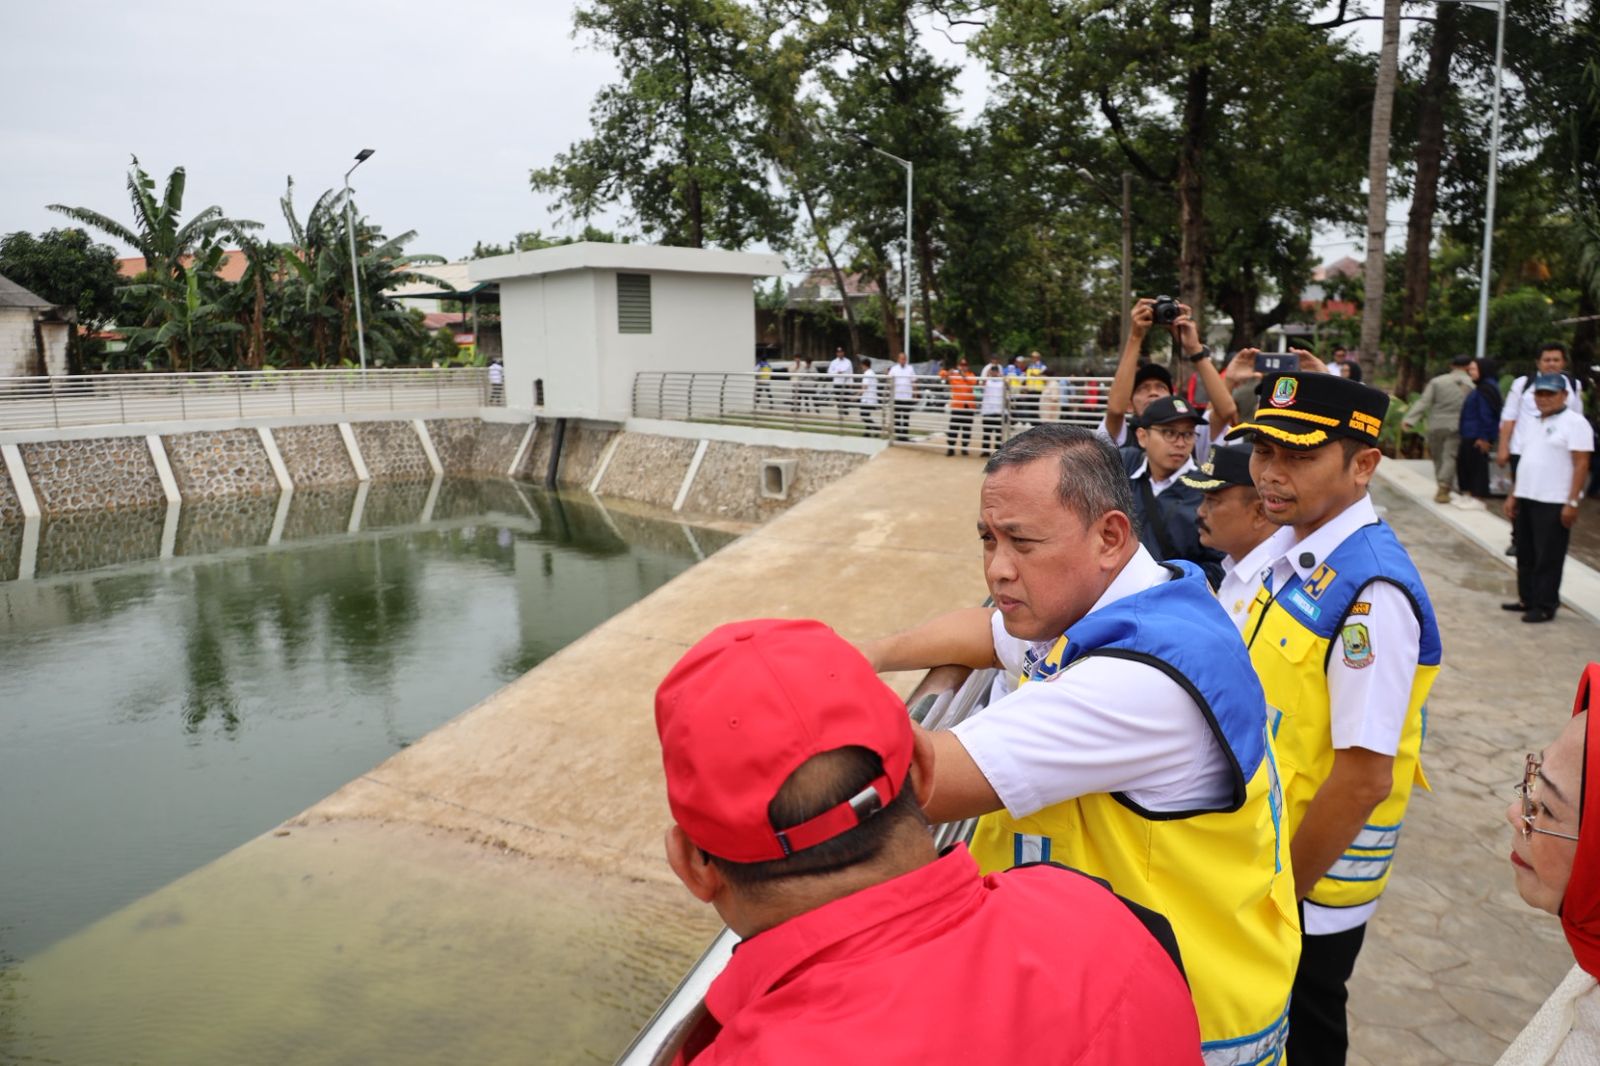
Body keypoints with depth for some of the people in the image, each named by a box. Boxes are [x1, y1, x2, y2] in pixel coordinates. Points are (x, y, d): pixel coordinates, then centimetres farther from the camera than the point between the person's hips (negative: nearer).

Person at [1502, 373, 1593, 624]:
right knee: (1525, 554, 13)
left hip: (1554, 502, -8)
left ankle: (1545, 606, 4)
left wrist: (1572, 502, -18)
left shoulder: (1575, 423, -8)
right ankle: (1527, 599, 23)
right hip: (1525, 499, 8)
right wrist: (1512, 495, 15)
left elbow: (1581, 465, -13)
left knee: (1548, 557, -3)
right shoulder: (1533, 424, 16)